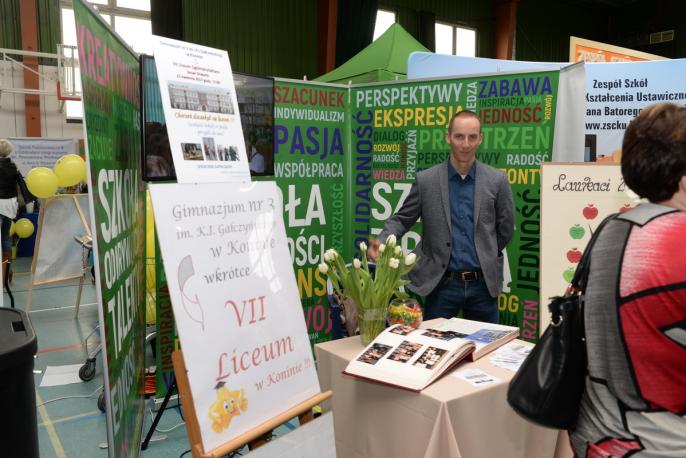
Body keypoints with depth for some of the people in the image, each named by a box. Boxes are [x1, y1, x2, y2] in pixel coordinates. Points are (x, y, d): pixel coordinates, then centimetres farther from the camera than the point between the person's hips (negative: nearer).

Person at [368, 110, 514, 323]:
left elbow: (506, 228, 8)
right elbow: (402, 218, 3)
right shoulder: (426, 180, -3)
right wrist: (381, 241, -14)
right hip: (442, 284, -1)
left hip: (483, 284, 1)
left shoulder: (497, 180, -2)